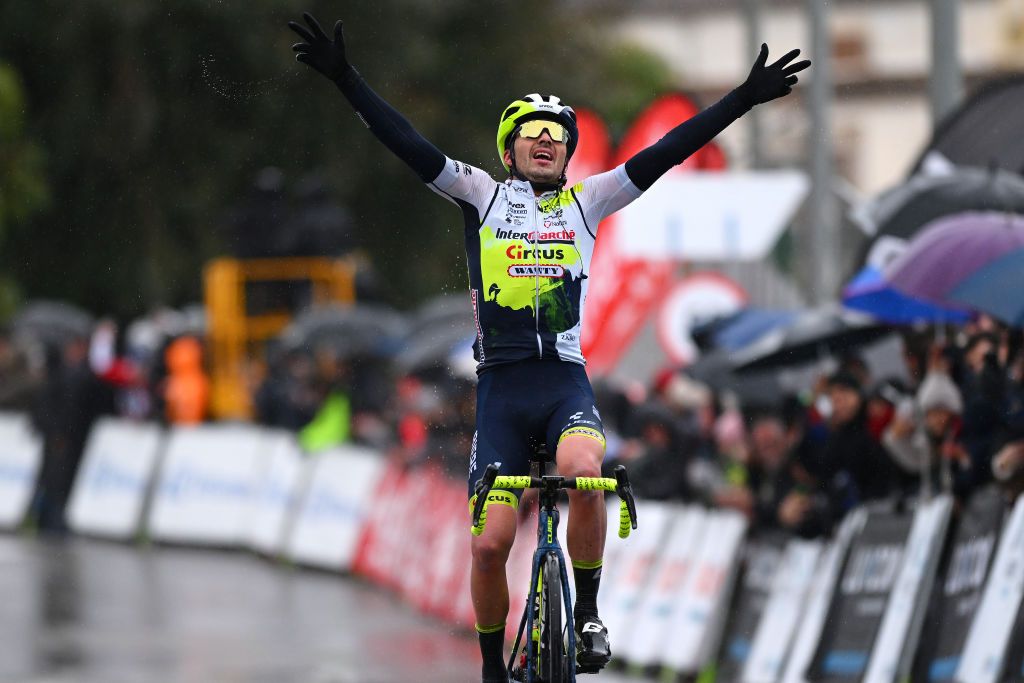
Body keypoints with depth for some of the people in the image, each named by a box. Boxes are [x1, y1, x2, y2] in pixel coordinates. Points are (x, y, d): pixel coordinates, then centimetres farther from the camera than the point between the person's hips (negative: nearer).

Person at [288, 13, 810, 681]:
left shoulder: (587, 203, 12)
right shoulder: (483, 196, 9)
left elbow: (666, 153, 6)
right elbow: (409, 145, -1)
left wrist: (745, 99, 0)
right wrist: (346, 80, -12)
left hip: (566, 381, 0)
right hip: (501, 385, 0)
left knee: (583, 473, -32)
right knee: (491, 544, -6)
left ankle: (587, 612, -13)